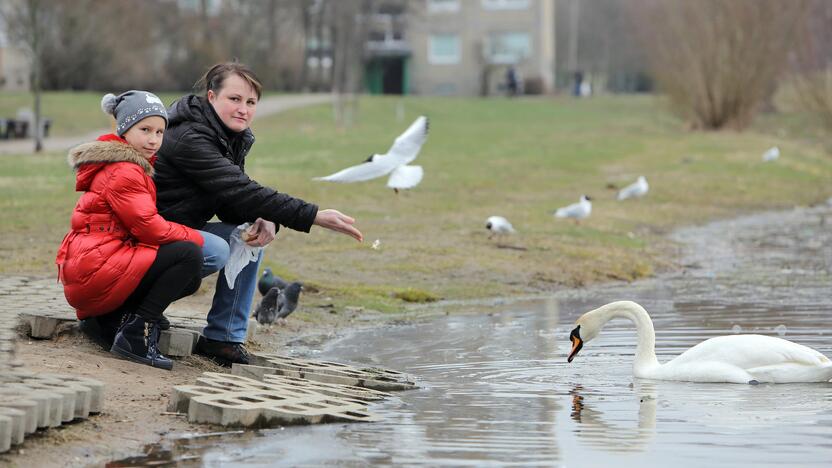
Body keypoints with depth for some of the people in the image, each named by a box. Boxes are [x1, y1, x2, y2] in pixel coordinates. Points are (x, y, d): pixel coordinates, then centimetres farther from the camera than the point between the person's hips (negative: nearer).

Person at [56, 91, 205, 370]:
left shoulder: (132, 167, 22)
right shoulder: (122, 172, -13)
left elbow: (146, 223, 20)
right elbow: (149, 228, -17)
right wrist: (197, 238, -4)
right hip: (95, 268, -10)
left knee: (189, 280, 17)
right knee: (189, 255, -17)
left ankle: (105, 320, 8)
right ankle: (136, 334, -16)